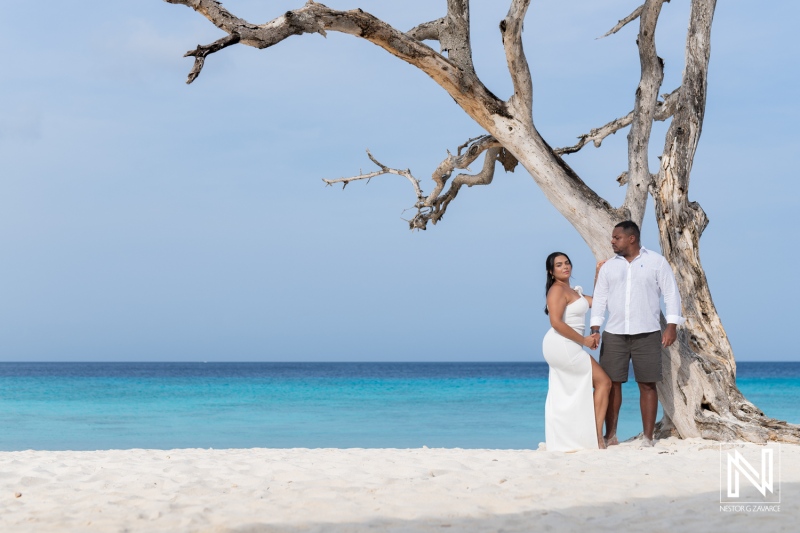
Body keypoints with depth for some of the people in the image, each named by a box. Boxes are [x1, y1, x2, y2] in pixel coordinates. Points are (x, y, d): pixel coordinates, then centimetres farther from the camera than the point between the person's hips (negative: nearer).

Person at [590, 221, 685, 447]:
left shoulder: (656, 261, 1)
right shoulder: (608, 266, 10)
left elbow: (671, 294, -1)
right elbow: (600, 299, 9)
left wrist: (672, 325, -10)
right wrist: (595, 329, -1)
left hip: (647, 334, -3)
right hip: (614, 334, 3)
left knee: (647, 385, 0)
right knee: (612, 384, 0)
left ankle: (648, 437, 3)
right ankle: (610, 435, 6)